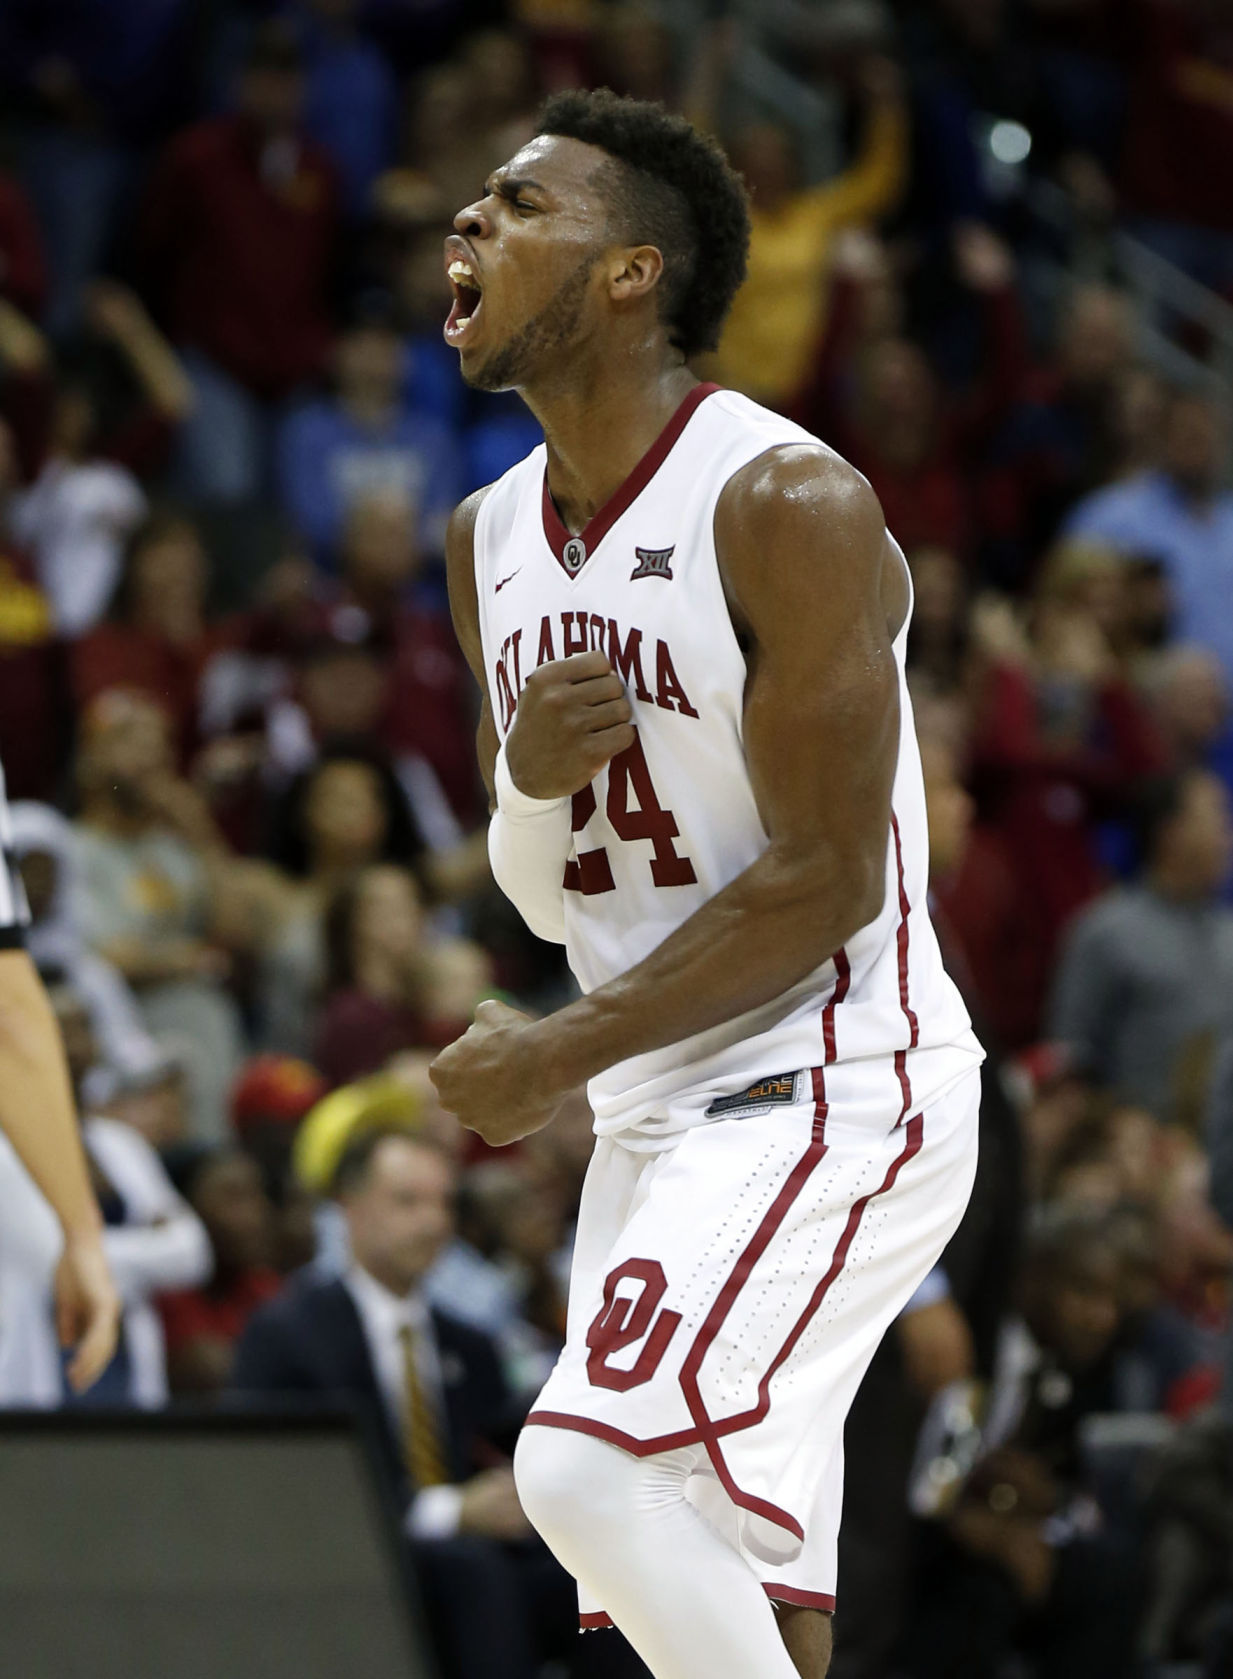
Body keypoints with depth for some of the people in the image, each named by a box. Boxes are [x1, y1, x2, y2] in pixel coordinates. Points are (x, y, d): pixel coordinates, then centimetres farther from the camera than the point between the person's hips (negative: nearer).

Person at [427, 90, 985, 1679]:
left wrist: (558, 1058, -16)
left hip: (833, 1090, -8)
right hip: (656, 1124, 8)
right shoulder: (490, 540, 11)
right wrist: (526, 775, -6)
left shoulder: (788, 508, -15)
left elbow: (828, 883, -17)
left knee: (589, 1466, -25)